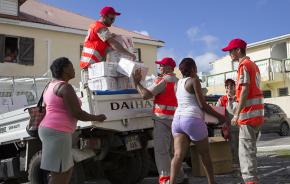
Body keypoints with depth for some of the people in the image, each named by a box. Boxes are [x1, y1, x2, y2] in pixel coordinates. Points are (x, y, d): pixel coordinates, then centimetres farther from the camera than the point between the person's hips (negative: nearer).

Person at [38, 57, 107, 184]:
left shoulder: (51, 86, 17)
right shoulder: (65, 87, -13)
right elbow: (77, 113, -16)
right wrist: (97, 118, -2)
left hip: (48, 129, 10)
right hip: (57, 133, -10)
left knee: (67, 170, 16)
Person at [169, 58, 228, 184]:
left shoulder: (178, 83, 17)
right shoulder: (194, 81, -4)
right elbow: (202, 105, -7)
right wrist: (219, 116, 2)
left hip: (178, 119, 6)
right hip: (193, 120, -6)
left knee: (178, 154, -8)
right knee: (205, 154, 12)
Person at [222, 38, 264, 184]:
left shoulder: (243, 65, -9)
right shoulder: (253, 65, 19)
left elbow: (245, 91, -17)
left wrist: (237, 114, -18)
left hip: (248, 114, -10)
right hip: (256, 113, 10)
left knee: (246, 150, -8)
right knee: (249, 149, 14)